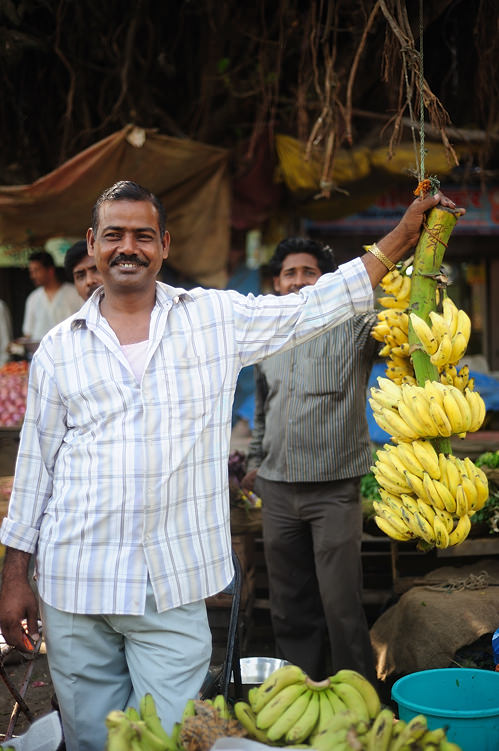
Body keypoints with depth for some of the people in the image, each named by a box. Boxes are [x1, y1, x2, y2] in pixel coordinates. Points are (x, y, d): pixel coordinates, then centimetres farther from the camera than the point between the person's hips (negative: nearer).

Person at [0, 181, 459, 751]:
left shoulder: (217, 318, 5)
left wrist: (401, 237, 3)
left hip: (173, 592, -1)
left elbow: (314, 307, 7)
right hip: (72, 586, 1)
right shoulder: (59, 349, 7)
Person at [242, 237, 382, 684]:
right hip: (277, 490, 5)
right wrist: (255, 459, 25)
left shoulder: (352, 329, -3)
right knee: (289, 605, 12)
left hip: (335, 490, -5)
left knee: (342, 605, -4)